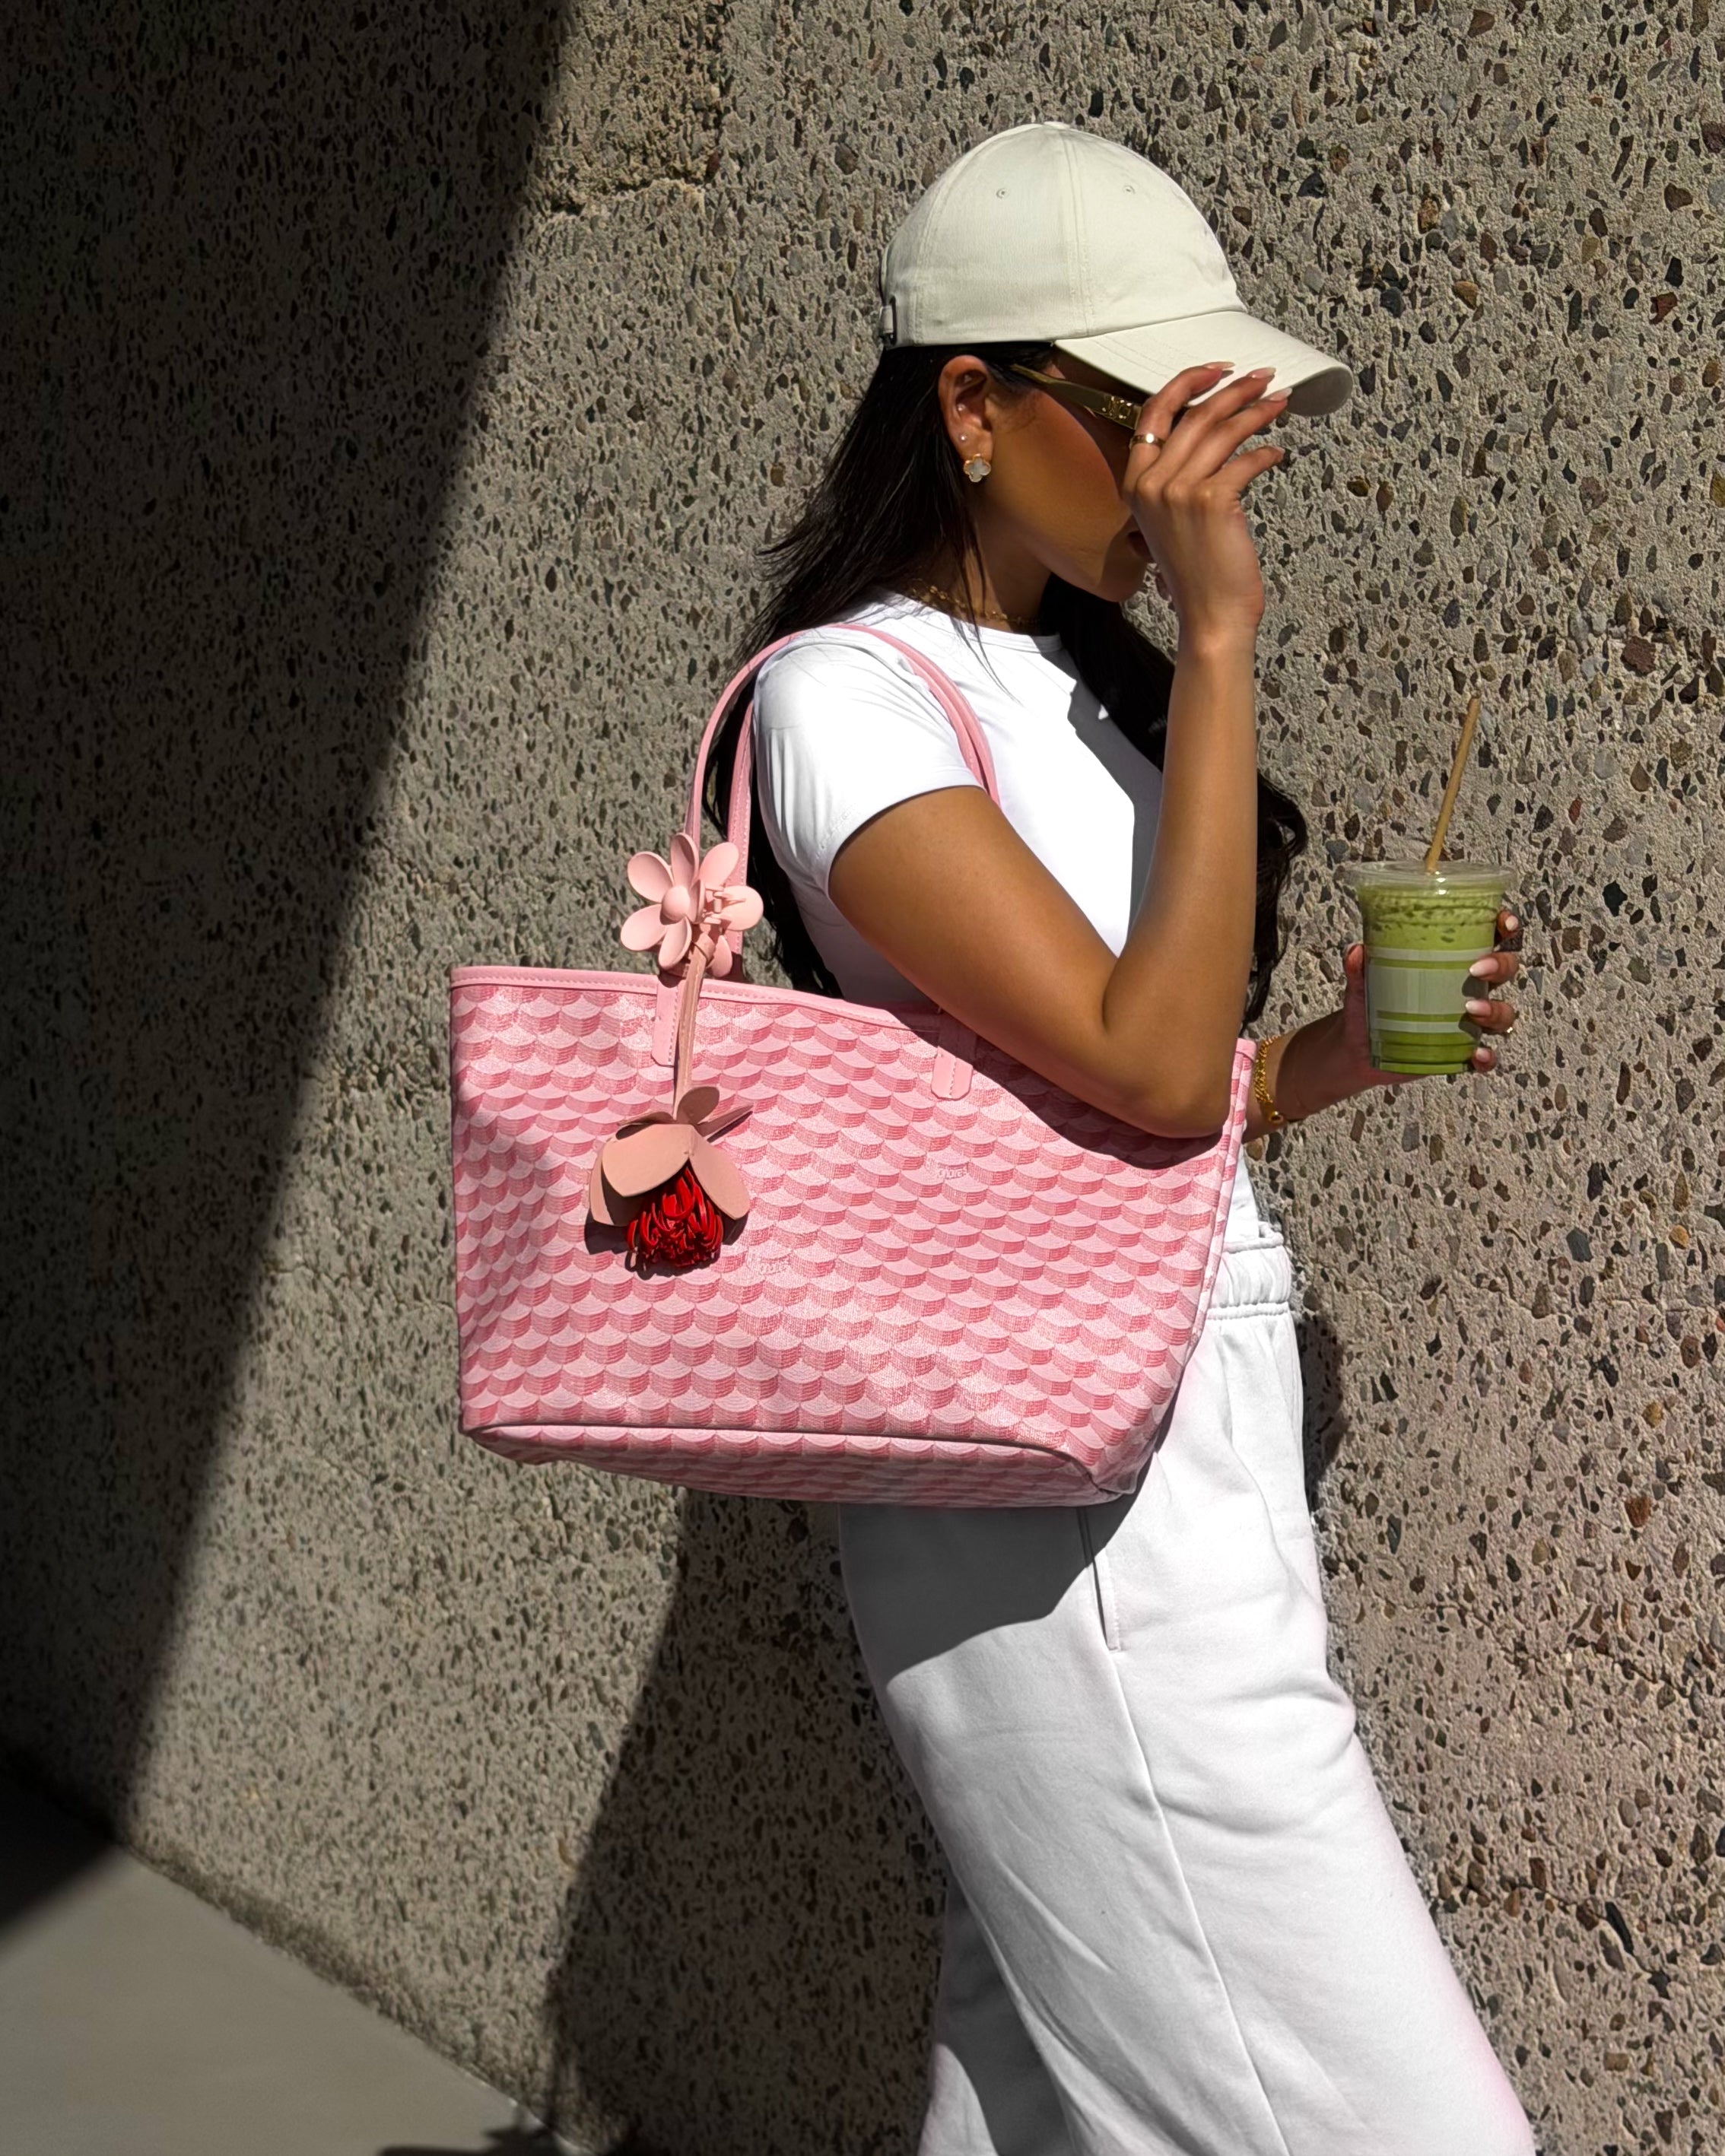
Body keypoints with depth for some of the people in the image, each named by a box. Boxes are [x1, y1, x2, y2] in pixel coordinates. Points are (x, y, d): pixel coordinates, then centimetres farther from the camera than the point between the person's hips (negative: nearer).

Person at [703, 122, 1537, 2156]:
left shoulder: (1069, 687, 14)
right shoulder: (847, 697, -13)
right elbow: (1148, 1070, -22)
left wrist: (1346, 1044, 3)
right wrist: (1219, 638, -20)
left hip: (1191, 1473, 9)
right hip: (1073, 1515, -9)